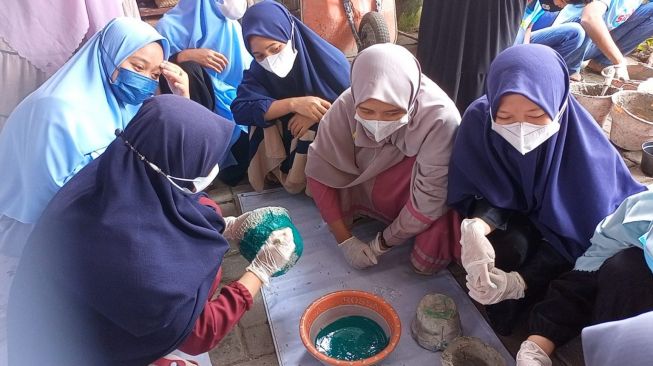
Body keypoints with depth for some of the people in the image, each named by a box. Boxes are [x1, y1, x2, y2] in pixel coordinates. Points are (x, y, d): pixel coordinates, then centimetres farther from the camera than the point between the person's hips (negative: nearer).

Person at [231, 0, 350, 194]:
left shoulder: (328, 59, -19)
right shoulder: (259, 70, -10)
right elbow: (240, 110, -25)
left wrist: (319, 114, -32)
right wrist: (294, 103, -36)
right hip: (286, 144, 4)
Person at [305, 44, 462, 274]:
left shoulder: (440, 118, -34)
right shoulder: (346, 105, -26)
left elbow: (430, 198, -29)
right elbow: (319, 172, -17)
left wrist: (382, 244, -18)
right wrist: (345, 240, -16)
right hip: (367, 189, 4)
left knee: (427, 263, -25)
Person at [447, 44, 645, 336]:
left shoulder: (586, 146, -30)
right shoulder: (479, 119, -27)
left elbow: (582, 228, -23)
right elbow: (477, 193, -17)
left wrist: (520, 281, -33)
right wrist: (475, 228, -41)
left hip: (558, 228, 1)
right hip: (509, 214, 0)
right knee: (509, 245, -31)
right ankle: (503, 309, -2)